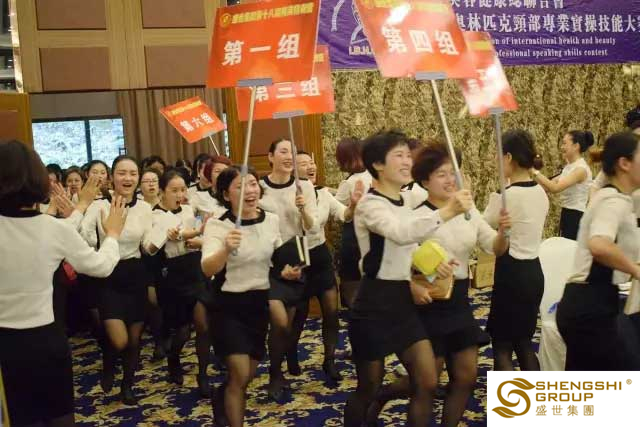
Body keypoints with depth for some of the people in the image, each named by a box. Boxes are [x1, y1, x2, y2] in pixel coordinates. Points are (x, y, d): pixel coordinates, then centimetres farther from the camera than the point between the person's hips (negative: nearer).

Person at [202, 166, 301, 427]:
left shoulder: (272, 220, -3)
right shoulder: (217, 225, -17)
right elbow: (208, 269, -32)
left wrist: (286, 271, -7)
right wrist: (226, 249, -51)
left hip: (260, 302, 5)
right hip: (230, 304, -5)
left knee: (249, 375, 16)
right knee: (240, 375, -13)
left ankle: (221, 398, 48)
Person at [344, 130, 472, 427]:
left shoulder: (407, 205, 12)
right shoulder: (370, 204, -14)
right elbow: (401, 234, -36)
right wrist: (446, 212, -44)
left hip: (405, 301, 7)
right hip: (375, 303, -7)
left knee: (427, 384, 4)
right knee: (368, 389, 7)